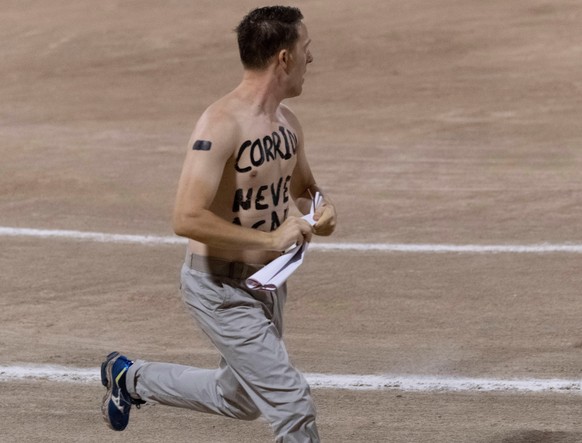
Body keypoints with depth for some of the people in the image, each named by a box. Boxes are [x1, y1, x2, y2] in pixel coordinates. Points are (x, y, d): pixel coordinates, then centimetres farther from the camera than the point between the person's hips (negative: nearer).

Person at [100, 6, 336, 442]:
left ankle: (130, 378, 44)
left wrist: (321, 210, -2)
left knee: (240, 399, 26)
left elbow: (305, 188, 22)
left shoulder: (287, 123, 5)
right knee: (292, 402, -12)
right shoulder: (221, 125, -23)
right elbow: (187, 218, -30)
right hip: (220, 288, -9)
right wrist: (271, 238, -28)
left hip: (266, 283, 9)